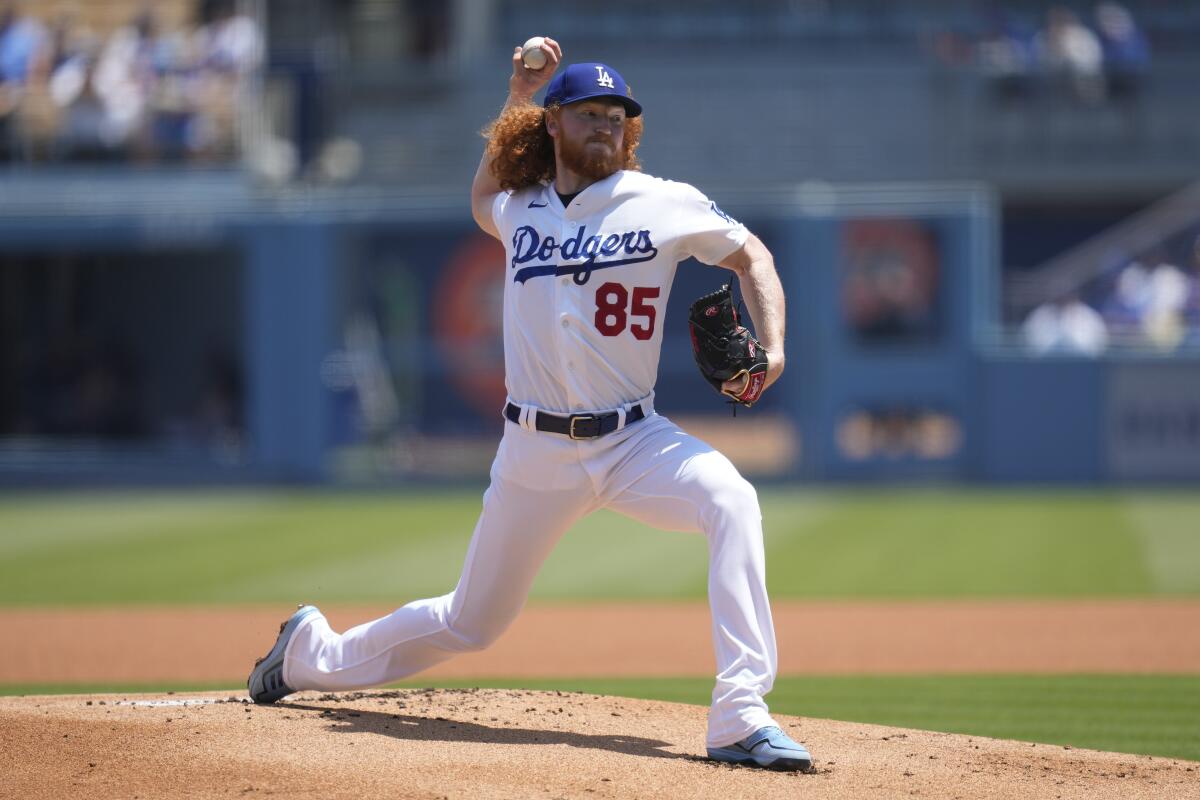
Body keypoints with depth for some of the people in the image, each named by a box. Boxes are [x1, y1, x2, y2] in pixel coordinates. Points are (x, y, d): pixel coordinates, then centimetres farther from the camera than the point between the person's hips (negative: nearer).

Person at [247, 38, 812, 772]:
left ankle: (741, 718, -36)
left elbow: (750, 254, 8)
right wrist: (518, 99, 18)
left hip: (632, 440, -1)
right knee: (472, 621, 11)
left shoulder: (664, 205, -2)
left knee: (732, 501, -33)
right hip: (537, 450, 1)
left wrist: (772, 347, -10)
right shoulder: (520, 209, 7)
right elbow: (483, 195, 31)